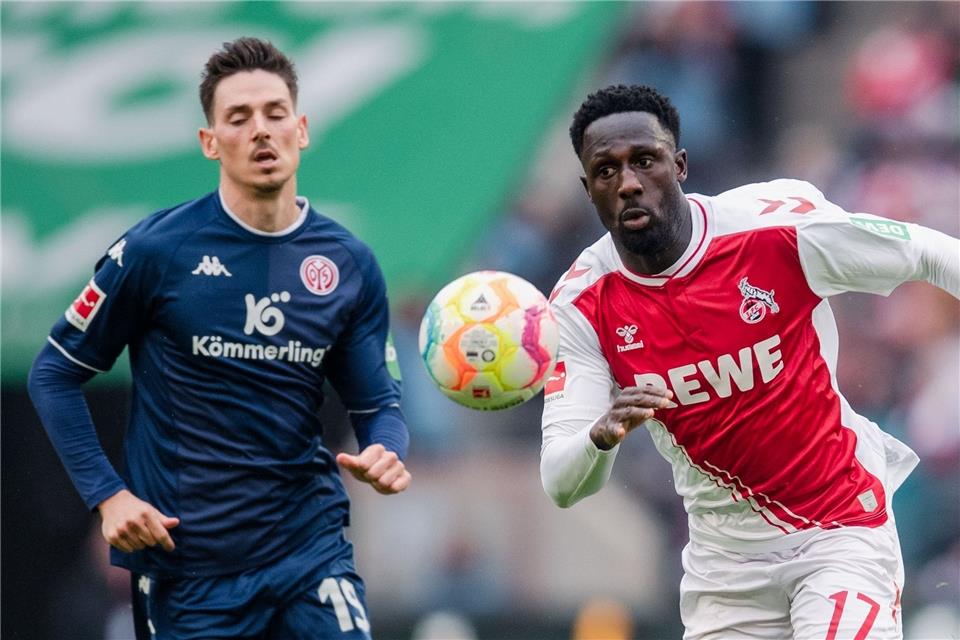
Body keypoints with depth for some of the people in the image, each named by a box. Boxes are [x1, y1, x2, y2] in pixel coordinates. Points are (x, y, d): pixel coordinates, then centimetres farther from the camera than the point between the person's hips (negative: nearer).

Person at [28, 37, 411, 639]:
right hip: (188, 561, -2)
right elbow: (55, 374, 0)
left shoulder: (350, 265, 3)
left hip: (310, 547, 2)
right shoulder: (156, 250, -7)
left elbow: (378, 402, 9)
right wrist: (107, 494, -9)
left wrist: (386, 453, -15)